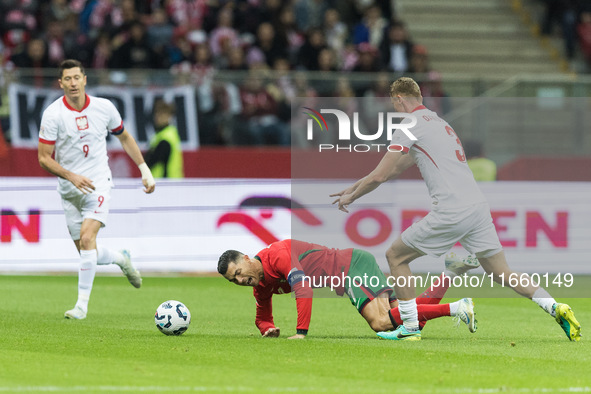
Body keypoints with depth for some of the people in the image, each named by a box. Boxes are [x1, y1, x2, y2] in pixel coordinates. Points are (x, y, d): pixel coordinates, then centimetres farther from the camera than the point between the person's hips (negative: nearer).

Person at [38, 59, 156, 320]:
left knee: (86, 238, -21)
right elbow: (44, 158, -8)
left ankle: (82, 303, -16)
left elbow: (124, 137, 15)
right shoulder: (52, 114, -10)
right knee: (87, 253, 5)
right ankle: (121, 259, 39)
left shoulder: (104, 108, -4)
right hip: (69, 190, 1)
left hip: (98, 184, -1)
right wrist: (72, 176, -22)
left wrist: (145, 170, 13)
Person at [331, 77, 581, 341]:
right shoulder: (436, 121, 27)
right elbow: (395, 169, 35)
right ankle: (556, 308, -7)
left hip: (451, 211, -8)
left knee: (395, 256, 8)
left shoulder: (410, 125, -1)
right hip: (478, 205, 8)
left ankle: (410, 326, 8)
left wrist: (351, 197, 13)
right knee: (500, 273, 10)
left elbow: (380, 176, -4)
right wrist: (353, 188, 37)